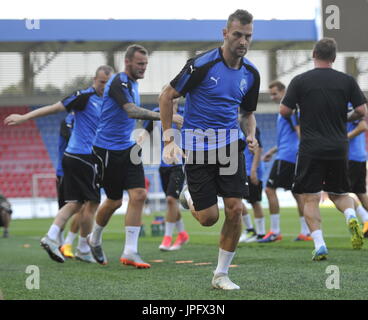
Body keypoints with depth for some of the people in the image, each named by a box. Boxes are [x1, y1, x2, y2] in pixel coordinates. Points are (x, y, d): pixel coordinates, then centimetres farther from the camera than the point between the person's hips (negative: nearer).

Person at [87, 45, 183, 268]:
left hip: (128, 148, 8)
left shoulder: (133, 83, 12)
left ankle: (130, 252, -8)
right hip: (108, 149, -8)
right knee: (114, 201, 3)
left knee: (139, 195, -8)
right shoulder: (118, 83, -18)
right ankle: (95, 239, 31)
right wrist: (164, 116, -40)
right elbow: (132, 111, -33)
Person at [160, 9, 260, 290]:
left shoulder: (251, 74, 3)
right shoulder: (202, 65, -15)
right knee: (209, 217, -4)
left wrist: (251, 136, -3)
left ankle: (221, 274, 7)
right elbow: (167, 96, -7)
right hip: (198, 147, -4)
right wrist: (169, 139, -10)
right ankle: (189, 195, 33)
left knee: (235, 210, -8)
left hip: (230, 145, 4)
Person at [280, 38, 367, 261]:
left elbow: (284, 111, -3)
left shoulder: (300, 81, -3)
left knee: (311, 199, 3)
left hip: (311, 149, -2)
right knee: (339, 194, 18)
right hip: (339, 148, 2)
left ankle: (319, 245, -10)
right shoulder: (347, 81, 3)